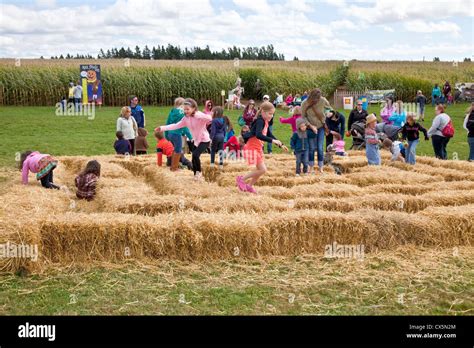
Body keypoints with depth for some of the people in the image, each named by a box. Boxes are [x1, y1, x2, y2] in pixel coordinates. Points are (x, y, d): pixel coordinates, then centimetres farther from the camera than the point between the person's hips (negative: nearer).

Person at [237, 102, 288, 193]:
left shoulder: (266, 122, 11)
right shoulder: (260, 121, -19)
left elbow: (270, 135, 22)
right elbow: (258, 135, -35)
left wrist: (281, 145, 16)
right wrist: (273, 140, -39)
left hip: (258, 148, 10)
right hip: (252, 148, -10)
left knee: (260, 169, 13)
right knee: (262, 170, -11)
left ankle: (249, 186, 27)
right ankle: (241, 179, -1)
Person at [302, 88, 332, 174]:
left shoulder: (323, 101, -18)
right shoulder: (305, 104, -19)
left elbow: (330, 109, 0)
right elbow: (303, 117, -8)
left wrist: (326, 122, -5)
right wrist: (311, 126, -16)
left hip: (321, 127, 0)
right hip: (311, 128, 0)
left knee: (320, 148, -1)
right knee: (312, 148, 4)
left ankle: (321, 167, 9)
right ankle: (311, 167, 17)